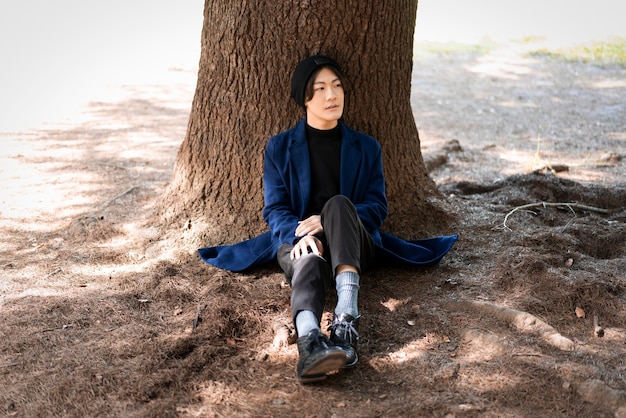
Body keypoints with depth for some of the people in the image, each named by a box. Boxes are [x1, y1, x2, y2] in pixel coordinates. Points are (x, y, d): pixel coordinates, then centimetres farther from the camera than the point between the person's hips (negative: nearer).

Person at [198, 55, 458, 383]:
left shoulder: (366, 148, 17)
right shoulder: (280, 148, 14)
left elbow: (377, 207, 7)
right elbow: (274, 208, 5)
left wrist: (327, 220, -14)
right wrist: (300, 233, -20)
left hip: (352, 245, 1)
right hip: (298, 241, -1)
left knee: (338, 203, -34)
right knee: (309, 263, -39)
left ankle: (346, 316, -54)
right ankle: (309, 342, -72)